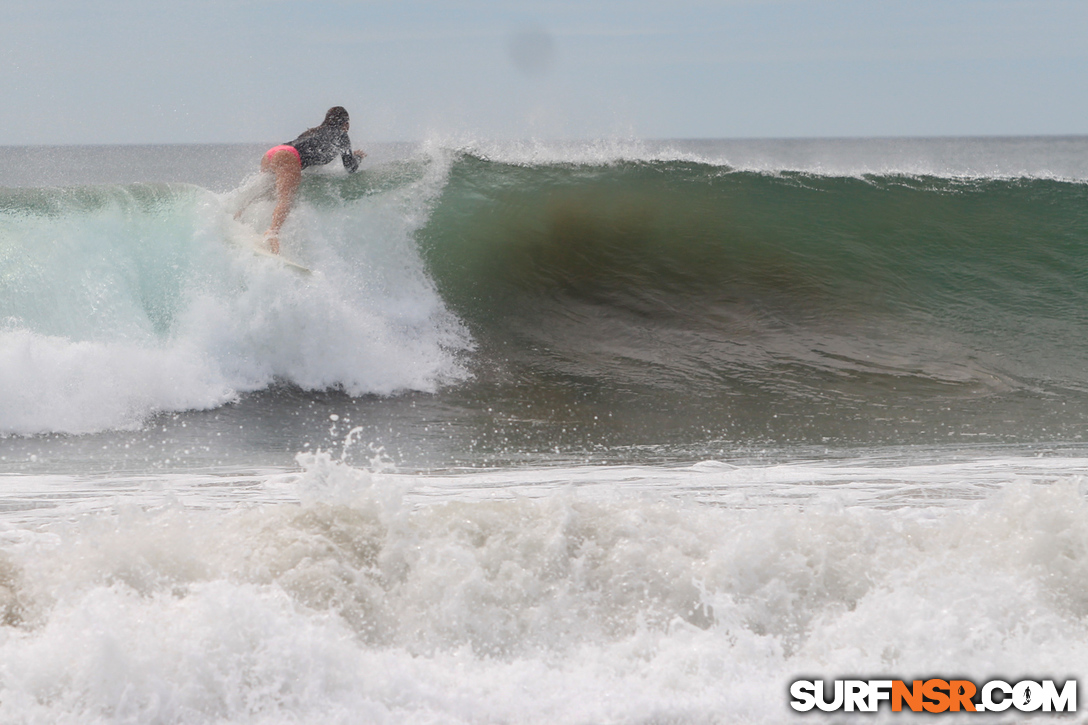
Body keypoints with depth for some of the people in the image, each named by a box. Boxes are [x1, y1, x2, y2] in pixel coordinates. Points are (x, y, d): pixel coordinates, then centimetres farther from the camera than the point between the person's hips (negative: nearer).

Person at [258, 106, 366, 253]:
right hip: (288, 157, -8)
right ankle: (272, 233, -49)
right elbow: (351, 168, 21)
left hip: (269, 154, 8)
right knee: (286, 200, -26)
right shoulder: (340, 135, 20)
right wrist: (357, 157, 43)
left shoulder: (314, 131, 37)